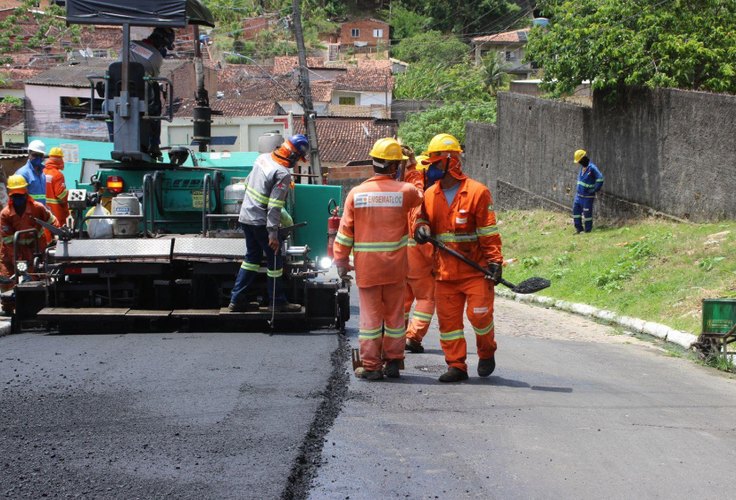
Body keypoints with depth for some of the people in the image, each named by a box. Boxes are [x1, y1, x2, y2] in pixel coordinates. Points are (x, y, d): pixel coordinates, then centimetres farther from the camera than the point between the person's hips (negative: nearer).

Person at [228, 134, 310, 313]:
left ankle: (236, 300, 18)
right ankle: (278, 302, 14)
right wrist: (273, 234, -20)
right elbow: (274, 206, -23)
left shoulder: (263, 158, 3)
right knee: (274, 260, 6)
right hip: (261, 222, -8)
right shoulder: (283, 174, -20)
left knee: (252, 257, 19)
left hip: (245, 217, 8)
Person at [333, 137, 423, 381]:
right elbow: (420, 196, 18)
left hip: (366, 266, 0)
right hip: (395, 268, 0)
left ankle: (370, 365, 7)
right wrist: (412, 171, 26)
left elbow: (345, 231, -1)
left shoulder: (356, 193, -5)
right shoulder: (404, 191, -7)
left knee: (370, 314, 5)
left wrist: (340, 260, 8)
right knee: (394, 314, 11)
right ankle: (393, 361, 18)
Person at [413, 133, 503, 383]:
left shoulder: (477, 192, -7)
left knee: (479, 314, -6)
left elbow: (489, 232, -8)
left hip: (475, 269, -5)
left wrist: (494, 261, -13)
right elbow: (423, 219, 18)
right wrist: (421, 229, -7)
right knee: (448, 319, 4)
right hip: (444, 271, 5)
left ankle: (487, 353, 21)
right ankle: (456, 365, 12)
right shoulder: (430, 195, 8)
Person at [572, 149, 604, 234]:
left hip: (587, 196, -8)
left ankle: (588, 230, 10)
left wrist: (594, 190, -21)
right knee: (576, 211, 8)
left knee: (587, 213, -1)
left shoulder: (592, 168, -19)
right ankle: (579, 228, 19)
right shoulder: (583, 167, 8)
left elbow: (600, 179, -26)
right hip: (579, 195, 8)